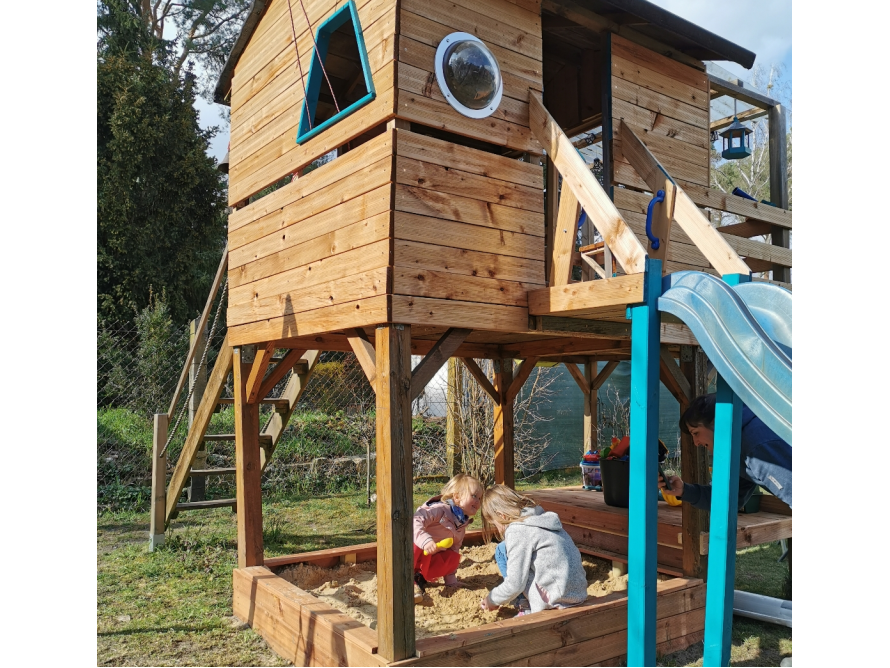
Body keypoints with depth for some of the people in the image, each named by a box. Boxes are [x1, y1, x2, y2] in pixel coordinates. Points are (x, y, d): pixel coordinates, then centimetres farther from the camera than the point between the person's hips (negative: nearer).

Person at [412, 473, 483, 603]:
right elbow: (415, 521, -33)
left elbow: (454, 549, 16)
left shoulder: (461, 526, 8)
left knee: (453, 557, -17)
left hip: (428, 562, 7)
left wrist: (451, 580, 14)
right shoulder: (440, 509, -20)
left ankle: (420, 579, -5)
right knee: (414, 545, -39)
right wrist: (425, 540, -49)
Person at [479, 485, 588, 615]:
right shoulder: (541, 518, 12)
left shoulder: (517, 531, -13)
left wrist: (492, 600, 5)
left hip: (555, 602, -9)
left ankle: (527, 609, 5)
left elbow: (515, 584, -13)